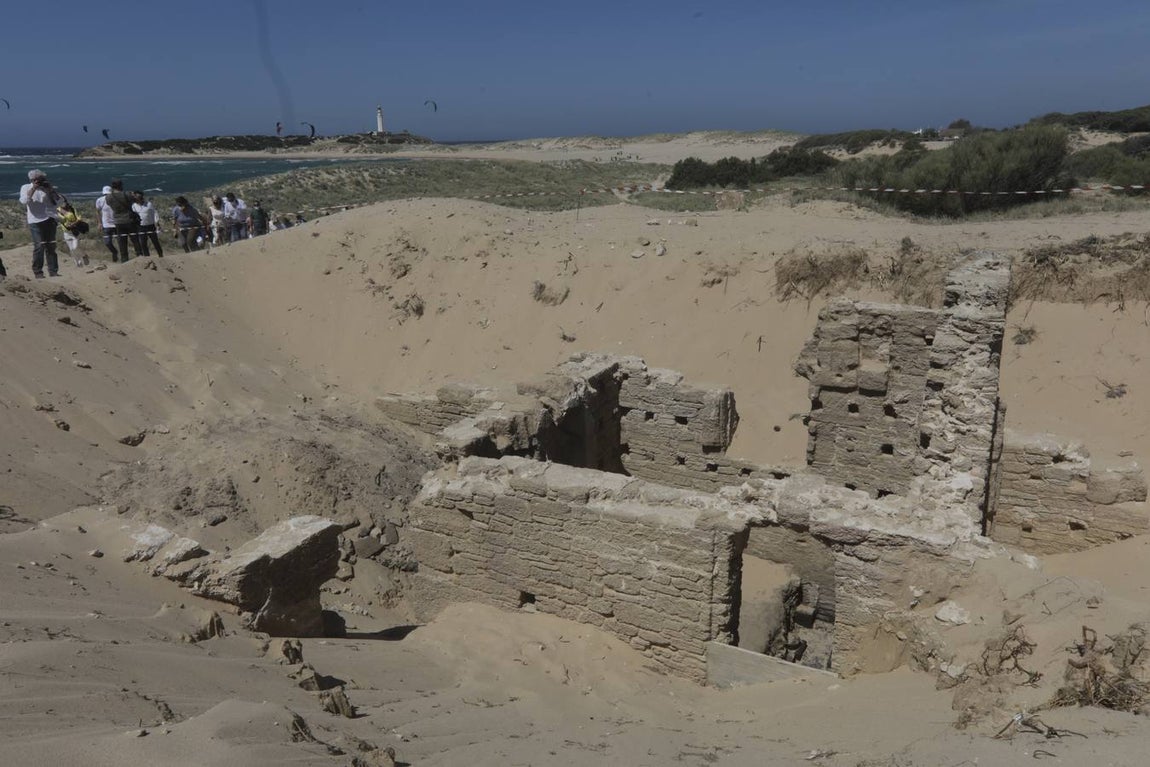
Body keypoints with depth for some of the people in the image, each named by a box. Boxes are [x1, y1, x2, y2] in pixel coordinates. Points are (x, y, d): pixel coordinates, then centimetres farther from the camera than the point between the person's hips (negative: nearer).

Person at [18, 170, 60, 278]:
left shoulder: (47, 187, 13)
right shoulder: (25, 187, 6)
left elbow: (57, 200, 6)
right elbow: (24, 201, -9)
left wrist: (50, 189, -7)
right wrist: (33, 189, -12)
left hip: (50, 220, 3)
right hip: (36, 221, -3)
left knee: (51, 246, 3)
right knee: (39, 247, -8)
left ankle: (53, 271, 6)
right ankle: (38, 272, -3)